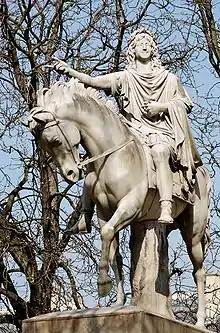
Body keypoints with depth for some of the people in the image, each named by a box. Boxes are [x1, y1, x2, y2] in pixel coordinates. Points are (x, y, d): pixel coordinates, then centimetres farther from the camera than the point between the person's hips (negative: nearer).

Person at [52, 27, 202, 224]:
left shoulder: (169, 79, 18)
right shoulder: (124, 78, 15)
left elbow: (186, 104, 18)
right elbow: (93, 82, 1)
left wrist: (162, 107, 0)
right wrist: (69, 71, -15)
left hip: (163, 132, -2)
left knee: (158, 151, -39)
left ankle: (166, 210, -53)